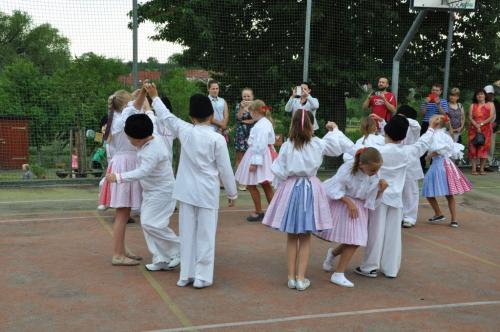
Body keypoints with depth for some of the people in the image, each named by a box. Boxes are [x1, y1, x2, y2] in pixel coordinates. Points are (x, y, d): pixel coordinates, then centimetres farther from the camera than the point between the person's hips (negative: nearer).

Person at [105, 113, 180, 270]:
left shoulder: (152, 151, -28)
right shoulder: (153, 139, 0)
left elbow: (142, 172, -38)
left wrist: (118, 177, -42)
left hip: (161, 192, -10)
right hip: (151, 191, 10)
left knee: (151, 224, -14)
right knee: (147, 223, 8)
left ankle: (178, 250, 3)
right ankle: (161, 259, 14)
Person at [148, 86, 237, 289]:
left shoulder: (185, 131, -3)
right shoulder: (217, 139, -10)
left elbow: (166, 116, 13)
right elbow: (225, 169, -6)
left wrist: (154, 96, 28)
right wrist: (232, 193, 6)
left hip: (187, 191, 3)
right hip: (207, 193, -3)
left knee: (187, 233, 10)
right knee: (205, 235, 4)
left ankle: (186, 275, 17)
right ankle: (202, 277, 7)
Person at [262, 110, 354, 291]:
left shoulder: (286, 146, -10)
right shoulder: (318, 144, -8)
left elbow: (279, 172, -7)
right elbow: (344, 145, 3)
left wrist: (281, 187, 10)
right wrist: (335, 130, 17)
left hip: (290, 188, 0)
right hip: (310, 189, 0)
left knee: (292, 237, 12)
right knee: (305, 238, 10)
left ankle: (291, 277, 17)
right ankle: (301, 278, 10)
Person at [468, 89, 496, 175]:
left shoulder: (490, 104, 8)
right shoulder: (473, 105, 12)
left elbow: (492, 117, -3)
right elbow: (470, 117, 2)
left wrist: (482, 124, -13)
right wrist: (477, 126, -14)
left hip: (486, 129, -1)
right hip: (474, 129, 1)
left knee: (484, 148, -5)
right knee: (473, 148, -6)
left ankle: (482, 169, -1)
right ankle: (474, 169, -5)